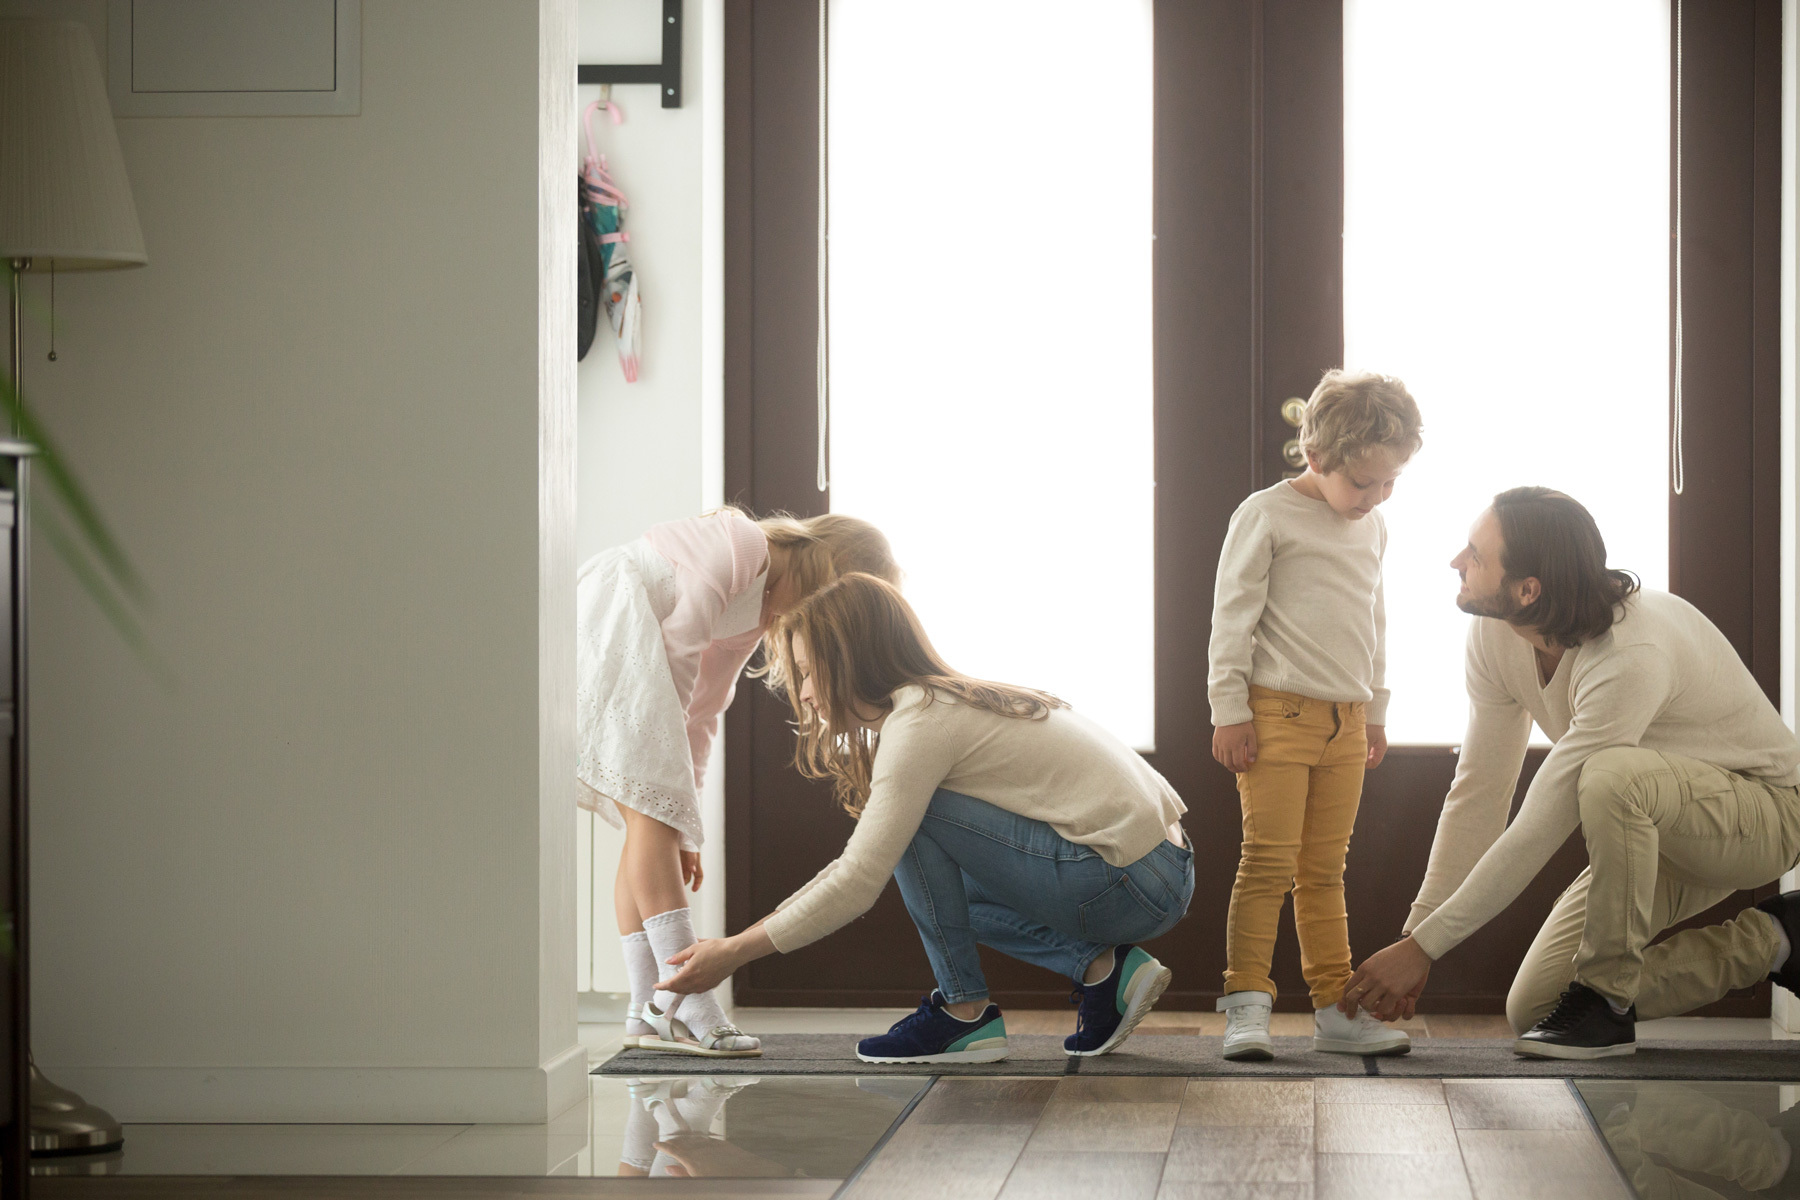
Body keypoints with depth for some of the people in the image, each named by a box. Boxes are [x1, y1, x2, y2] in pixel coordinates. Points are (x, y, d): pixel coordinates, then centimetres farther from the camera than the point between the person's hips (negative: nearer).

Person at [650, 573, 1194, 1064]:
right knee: (935, 886, 22)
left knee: (915, 820, -12)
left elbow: (857, 884, -14)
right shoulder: (948, 702, 15)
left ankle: (964, 1012, -3)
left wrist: (733, 954, -7)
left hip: (1130, 885, -10)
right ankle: (1101, 968, 9)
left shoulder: (922, 722, -14)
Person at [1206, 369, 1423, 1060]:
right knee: (1268, 863, -9)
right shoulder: (1267, 516, -7)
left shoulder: (1372, 527, 14)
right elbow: (1233, 615, -7)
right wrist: (1229, 710, -10)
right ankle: (1247, 1005, -6)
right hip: (1276, 715, -6)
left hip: (1345, 721, 6)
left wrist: (1375, 710, 25)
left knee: (1324, 872, 9)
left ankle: (1336, 1009, 11)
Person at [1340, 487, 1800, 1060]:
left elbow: (1540, 829, -34)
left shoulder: (1631, 654, -36)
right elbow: (1479, 792, -4)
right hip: (1651, 827, 8)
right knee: (1532, 1009, 1)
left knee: (1613, 775, -40)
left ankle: (1606, 997, -19)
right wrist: (1415, 932, -7)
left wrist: (1423, 947, -29)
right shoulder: (1494, 633, -11)